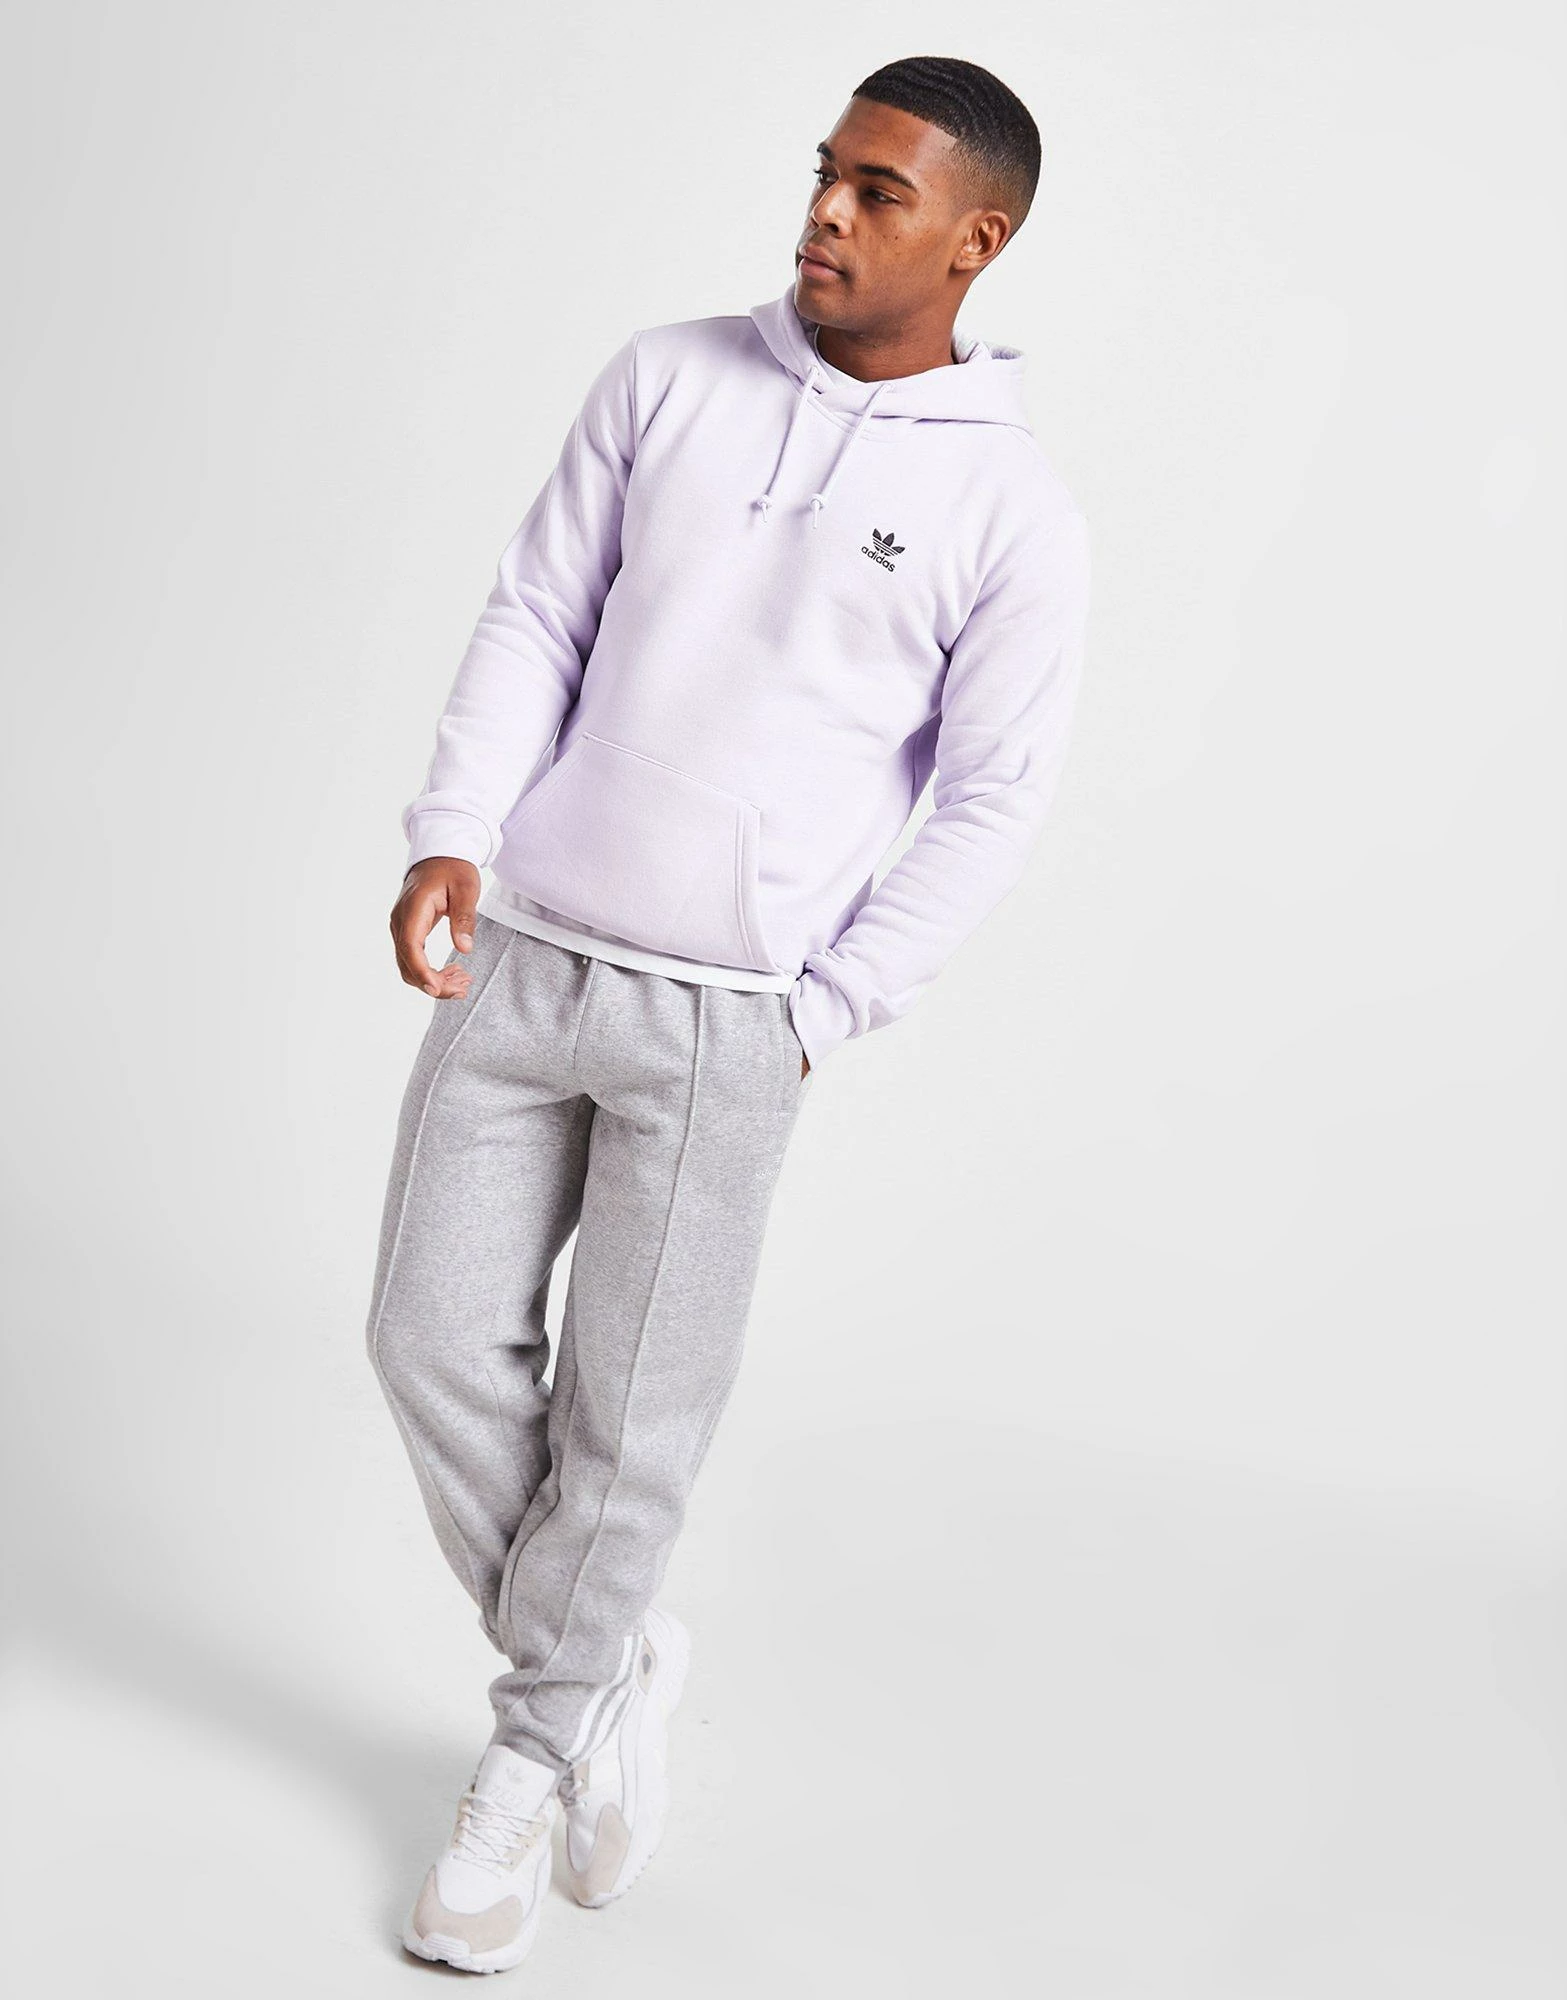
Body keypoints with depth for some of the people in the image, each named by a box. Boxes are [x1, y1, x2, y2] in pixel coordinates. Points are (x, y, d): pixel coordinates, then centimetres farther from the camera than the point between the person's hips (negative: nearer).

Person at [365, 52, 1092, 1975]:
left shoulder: (1014, 508, -5)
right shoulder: (665, 377, 4)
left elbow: (992, 798, -1)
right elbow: (535, 614, 6)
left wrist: (828, 1007, -5)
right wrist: (453, 835, -7)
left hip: (727, 1021, -3)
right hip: (519, 953, 4)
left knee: (628, 1418, 4)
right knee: (436, 1336, 6)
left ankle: (533, 1752, 28)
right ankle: (620, 1666, 29)